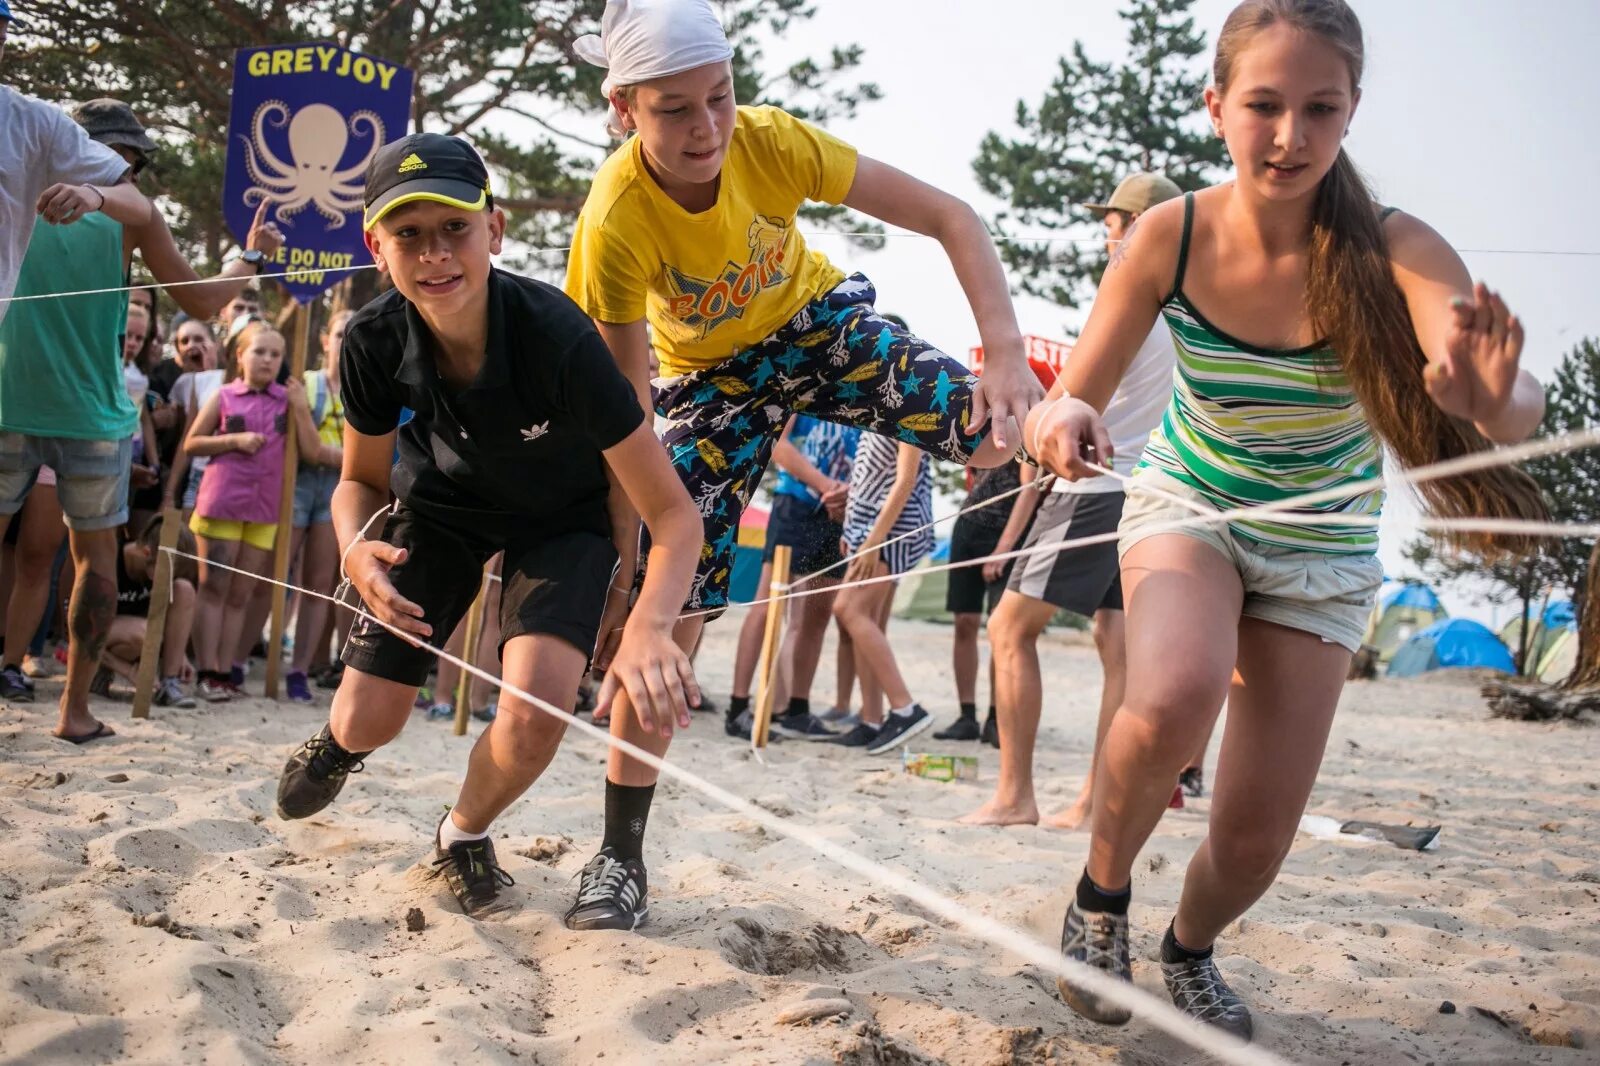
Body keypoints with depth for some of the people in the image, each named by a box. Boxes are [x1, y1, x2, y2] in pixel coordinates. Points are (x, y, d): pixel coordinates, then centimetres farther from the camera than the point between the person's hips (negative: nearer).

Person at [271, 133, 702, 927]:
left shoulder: (557, 339, -37)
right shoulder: (374, 341, -26)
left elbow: (674, 513, -35)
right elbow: (362, 480, -5)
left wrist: (648, 626, -54)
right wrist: (356, 549, -30)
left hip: (563, 515, -2)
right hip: (441, 503, 3)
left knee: (532, 720, -24)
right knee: (368, 726, 4)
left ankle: (464, 834, 12)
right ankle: (338, 741, 46)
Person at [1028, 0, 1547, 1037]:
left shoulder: (1397, 250, -27)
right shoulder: (1170, 236, -22)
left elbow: (1521, 405, -42)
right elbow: (1077, 398, -16)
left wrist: (1492, 398, -66)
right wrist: (1067, 419, -40)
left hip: (1321, 547, 1)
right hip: (1187, 502, 0)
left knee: (1257, 834, -1)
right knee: (1176, 696, -34)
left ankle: (1191, 950, 36)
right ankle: (1102, 890, -3)